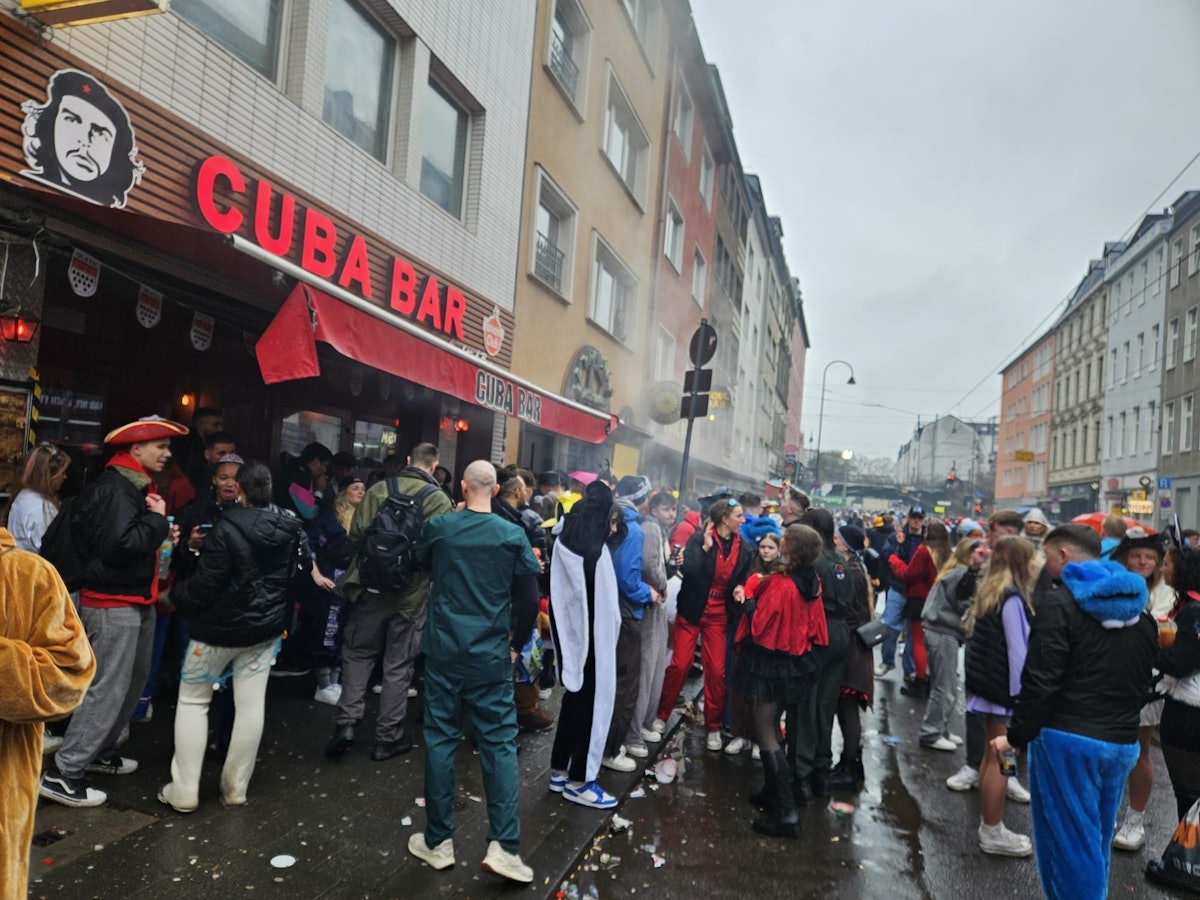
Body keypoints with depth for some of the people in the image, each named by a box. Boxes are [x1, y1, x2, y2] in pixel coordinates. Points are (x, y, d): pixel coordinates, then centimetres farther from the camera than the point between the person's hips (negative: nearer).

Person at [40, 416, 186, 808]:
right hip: (114, 604, -11)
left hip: (135, 601, 11)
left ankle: (99, 751, 33)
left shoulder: (135, 486, 13)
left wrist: (162, 534, 3)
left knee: (134, 681, 19)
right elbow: (120, 545, -30)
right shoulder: (114, 489, -19)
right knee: (107, 688, -5)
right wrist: (157, 519, -19)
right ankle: (62, 774, 5)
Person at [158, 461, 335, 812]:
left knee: (192, 701, 11)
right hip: (265, 629, 5)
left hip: (219, 629, -5)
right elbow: (302, 558, 17)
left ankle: (183, 791, 13)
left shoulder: (228, 528, -22)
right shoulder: (289, 526, -3)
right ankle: (235, 789, 19)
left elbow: (204, 585, -18)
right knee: (251, 705, 9)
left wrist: (174, 595, 1)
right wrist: (314, 573, 38)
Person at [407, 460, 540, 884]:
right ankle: (504, 845, 3)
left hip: (443, 649, 1)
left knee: (440, 739, 10)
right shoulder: (513, 535, -6)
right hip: (491, 655, -1)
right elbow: (529, 599, -4)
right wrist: (516, 643, 9)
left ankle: (438, 842, 19)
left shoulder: (438, 527, -3)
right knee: (500, 743, 6)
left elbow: (419, 564, 18)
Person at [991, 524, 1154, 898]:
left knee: (1067, 845, 4)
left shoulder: (1060, 602, -13)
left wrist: (1016, 736, -8)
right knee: (1095, 842, 20)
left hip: (1067, 740, -7)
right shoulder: (1139, 608, 10)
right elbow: (1142, 682, 16)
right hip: (1122, 743, 7)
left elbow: (1040, 681, -17)